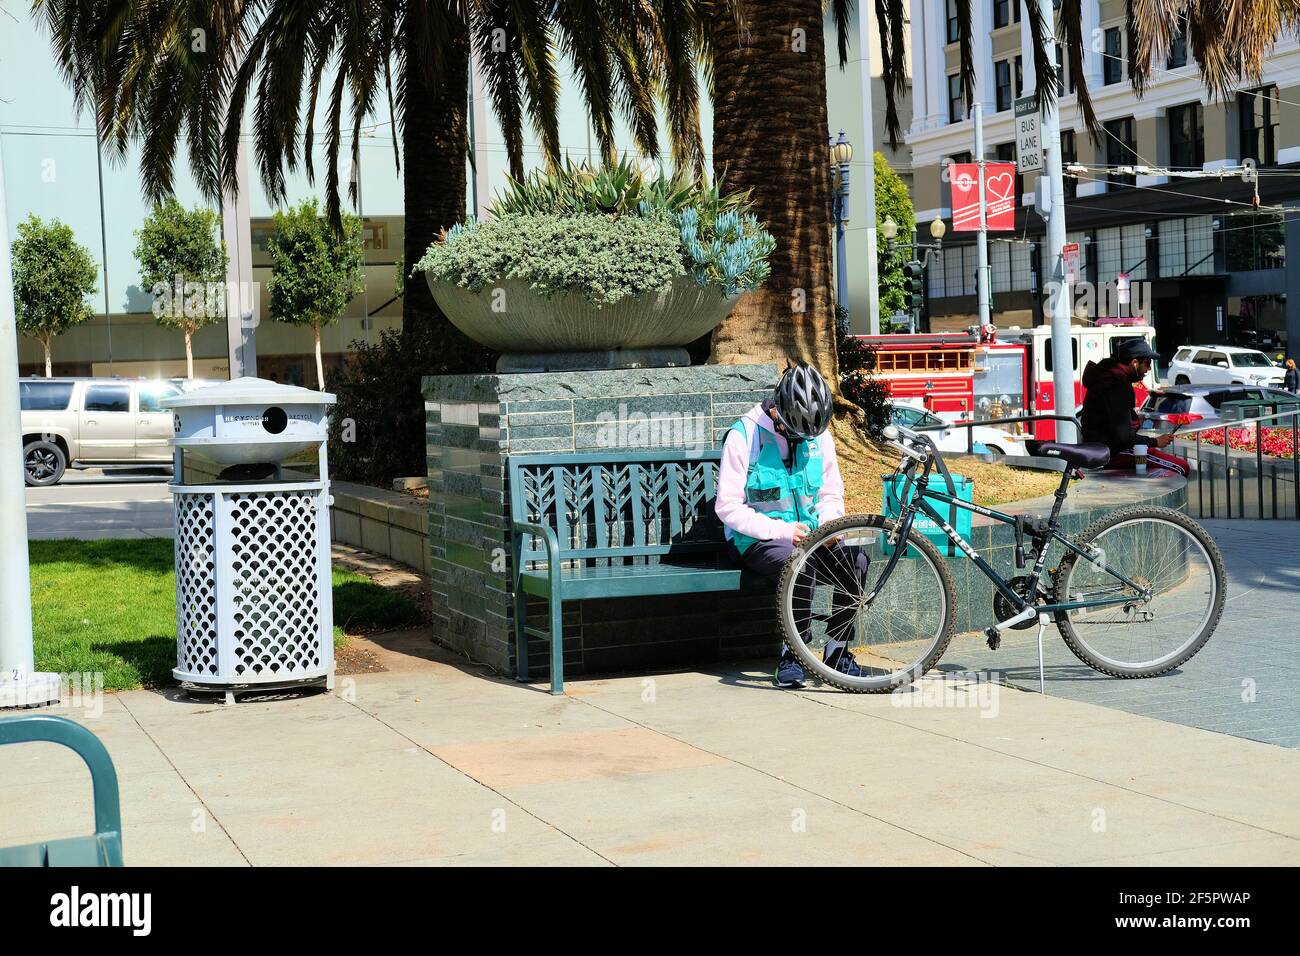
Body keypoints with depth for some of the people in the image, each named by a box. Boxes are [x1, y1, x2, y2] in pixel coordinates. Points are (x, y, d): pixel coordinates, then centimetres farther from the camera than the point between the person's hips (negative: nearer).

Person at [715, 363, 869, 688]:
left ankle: (837, 652, -10)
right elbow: (728, 507, -13)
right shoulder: (744, 436, -11)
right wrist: (781, 530, -22)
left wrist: (829, 524, -8)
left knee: (857, 562, -24)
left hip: (808, 536, 5)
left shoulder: (818, 435, 5)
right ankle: (791, 655, -22)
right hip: (756, 540, -5)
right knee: (801, 564, -36)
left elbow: (831, 494, 15)